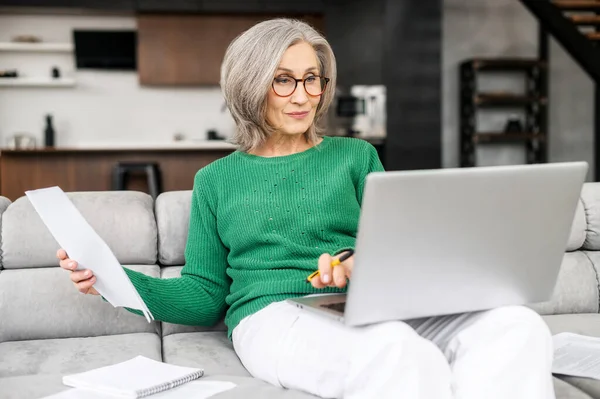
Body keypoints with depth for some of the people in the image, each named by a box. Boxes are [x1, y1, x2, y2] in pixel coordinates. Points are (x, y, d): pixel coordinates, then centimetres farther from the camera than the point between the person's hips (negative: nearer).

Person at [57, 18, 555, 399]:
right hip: (272, 316, -3)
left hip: (372, 309, 3)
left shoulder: (355, 156, 19)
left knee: (518, 325, -26)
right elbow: (205, 296, 15)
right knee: (401, 352, -38)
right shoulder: (216, 180, 18)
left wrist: (366, 263, -15)